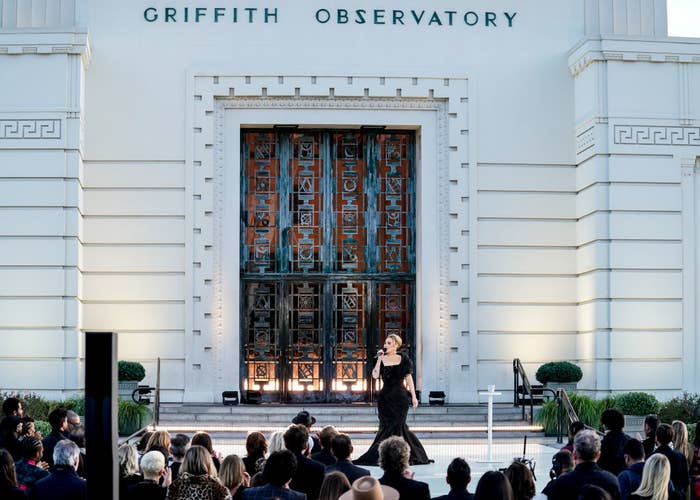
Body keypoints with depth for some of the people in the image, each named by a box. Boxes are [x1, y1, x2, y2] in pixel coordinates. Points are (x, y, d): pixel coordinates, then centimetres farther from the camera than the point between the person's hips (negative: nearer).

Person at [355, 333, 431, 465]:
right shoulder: (382, 360, 5)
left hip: (400, 396, -1)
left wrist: (413, 396, -1)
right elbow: (375, 375, -10)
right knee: (387, 426, 1)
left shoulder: (403, 359, 3)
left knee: (396, 424, -6)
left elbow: (408, 378, 4)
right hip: (385, 397, 1)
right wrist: (379, 359, -11)